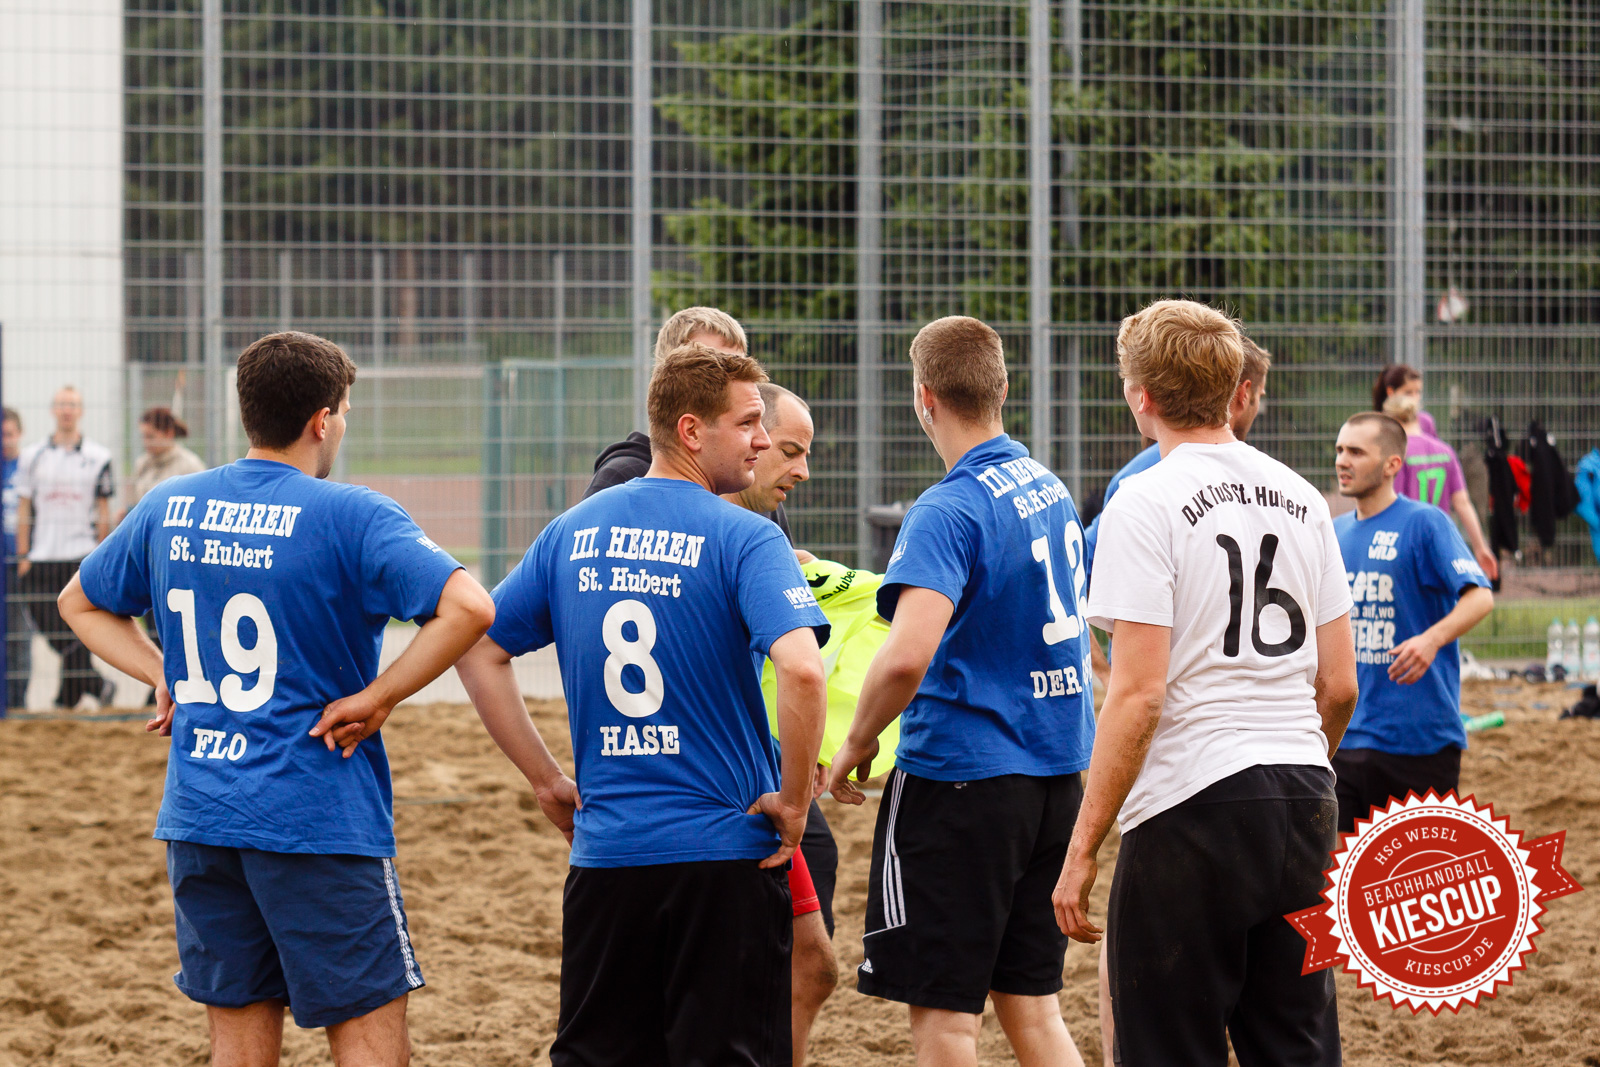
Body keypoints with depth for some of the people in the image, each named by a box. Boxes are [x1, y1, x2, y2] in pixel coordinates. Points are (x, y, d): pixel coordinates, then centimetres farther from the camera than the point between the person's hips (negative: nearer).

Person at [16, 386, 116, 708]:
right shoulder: (32, 456, 9)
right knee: (52, 631, 1)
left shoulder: (98, 457, 5)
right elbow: (24, 509, 9)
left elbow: (103, 511, 5)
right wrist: (23, 556, 3)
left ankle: (68, 698, -1)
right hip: (42, 558, 2)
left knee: (77, 632, -8)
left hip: (82, 556, -2)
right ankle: (96, 684, 17)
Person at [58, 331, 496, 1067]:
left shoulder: (166, 508, 7)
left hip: (198, 814, 6)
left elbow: (81, 603, 22)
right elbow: (467, 607, -23)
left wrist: (164, 674, 11)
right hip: (320, 816, -6)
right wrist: (377, 697, -13)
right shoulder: (350, 518, -11)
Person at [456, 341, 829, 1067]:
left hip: (604, 852, 5)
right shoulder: (742, 539, -10)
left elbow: (476, 652, 13)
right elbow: (800, 669, -24)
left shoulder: (573, 532, 8)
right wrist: (794, 798, -11)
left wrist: (546, 781, 15)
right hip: (725, 853, -5)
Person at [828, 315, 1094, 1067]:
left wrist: (856, 744, -13)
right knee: (1032, 1004, 12)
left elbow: (907, 657, -30)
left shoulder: (948, 512, -17)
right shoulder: (1050, 489, 10)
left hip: (961, 776, -8)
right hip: (1057, 774, 8)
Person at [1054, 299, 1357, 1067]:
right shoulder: (1300, 498, 11)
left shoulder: (1146, 503, -9)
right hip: (1302, 805, 6)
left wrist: (1082, 848, -11)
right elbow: (1339, 685, 11)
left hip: (1192, 808, -6)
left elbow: (1138, 694, -15)